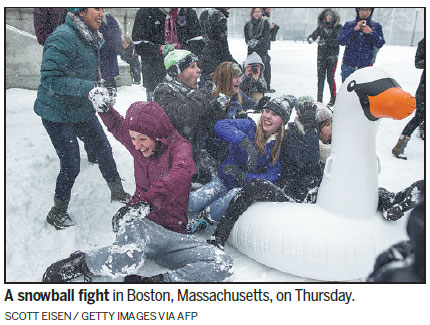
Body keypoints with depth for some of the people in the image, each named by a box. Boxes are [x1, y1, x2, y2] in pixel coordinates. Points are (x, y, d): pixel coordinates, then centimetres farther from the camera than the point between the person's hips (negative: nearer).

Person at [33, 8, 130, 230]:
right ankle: (57, 213, 21)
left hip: (82, 110, 8)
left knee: (104, 149, 15)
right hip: (58, 114, -8)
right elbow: (50, 79, -29)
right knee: (71, 166, -2)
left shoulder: (92, 37, 5)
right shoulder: (63, 38, -24)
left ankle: (118, 193, 37)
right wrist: (89, 88, -34)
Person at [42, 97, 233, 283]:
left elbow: (182, 171, -32)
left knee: (223, 264, -25)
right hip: (139, 222, 1)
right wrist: (103, 108, 9)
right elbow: (117, 125, 32)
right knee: (129, 256, -38)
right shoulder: (137, 146, 9)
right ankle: (80, 264, -11)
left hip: (170, 232, -1)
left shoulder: (178, 146, -6)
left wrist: (147, 201, -46)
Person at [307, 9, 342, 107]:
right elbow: (314, 34, 0)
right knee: (320, 77, 1)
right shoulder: (321, 27, 9)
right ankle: (319, 99, 8)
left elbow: (338, 41, -12)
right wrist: (310, 38, -24)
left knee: (330, 77, -5)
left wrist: (326, 41, -25)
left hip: (332, 56, -3)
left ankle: (333, 98, 9)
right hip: (321, 55, 3)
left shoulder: (338, 27, -1)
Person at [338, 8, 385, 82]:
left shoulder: (376, 26, 9)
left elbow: (379, 44, -1)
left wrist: (371, 33, -16)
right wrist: (354, 29, -19)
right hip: (348, 67, 0)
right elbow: (341, 41, -8)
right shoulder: (349, 25, 7)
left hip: (366, 67, 0)